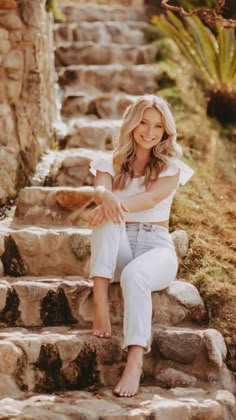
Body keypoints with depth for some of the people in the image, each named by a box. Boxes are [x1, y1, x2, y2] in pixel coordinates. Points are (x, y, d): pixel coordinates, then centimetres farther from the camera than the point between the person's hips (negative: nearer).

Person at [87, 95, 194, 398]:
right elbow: (99, 190, -14)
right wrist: (107, 198, -41)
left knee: (134, 274, -38)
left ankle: (135, 363, -51)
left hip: (156, 247, -2)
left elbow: (152, 197, -17)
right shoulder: (111, 163, 10)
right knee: (108, 216, -32)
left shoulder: (170, 167, 5)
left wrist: (119, 204, -38)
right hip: (118, 250, 2)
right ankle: (100, 306, -38)